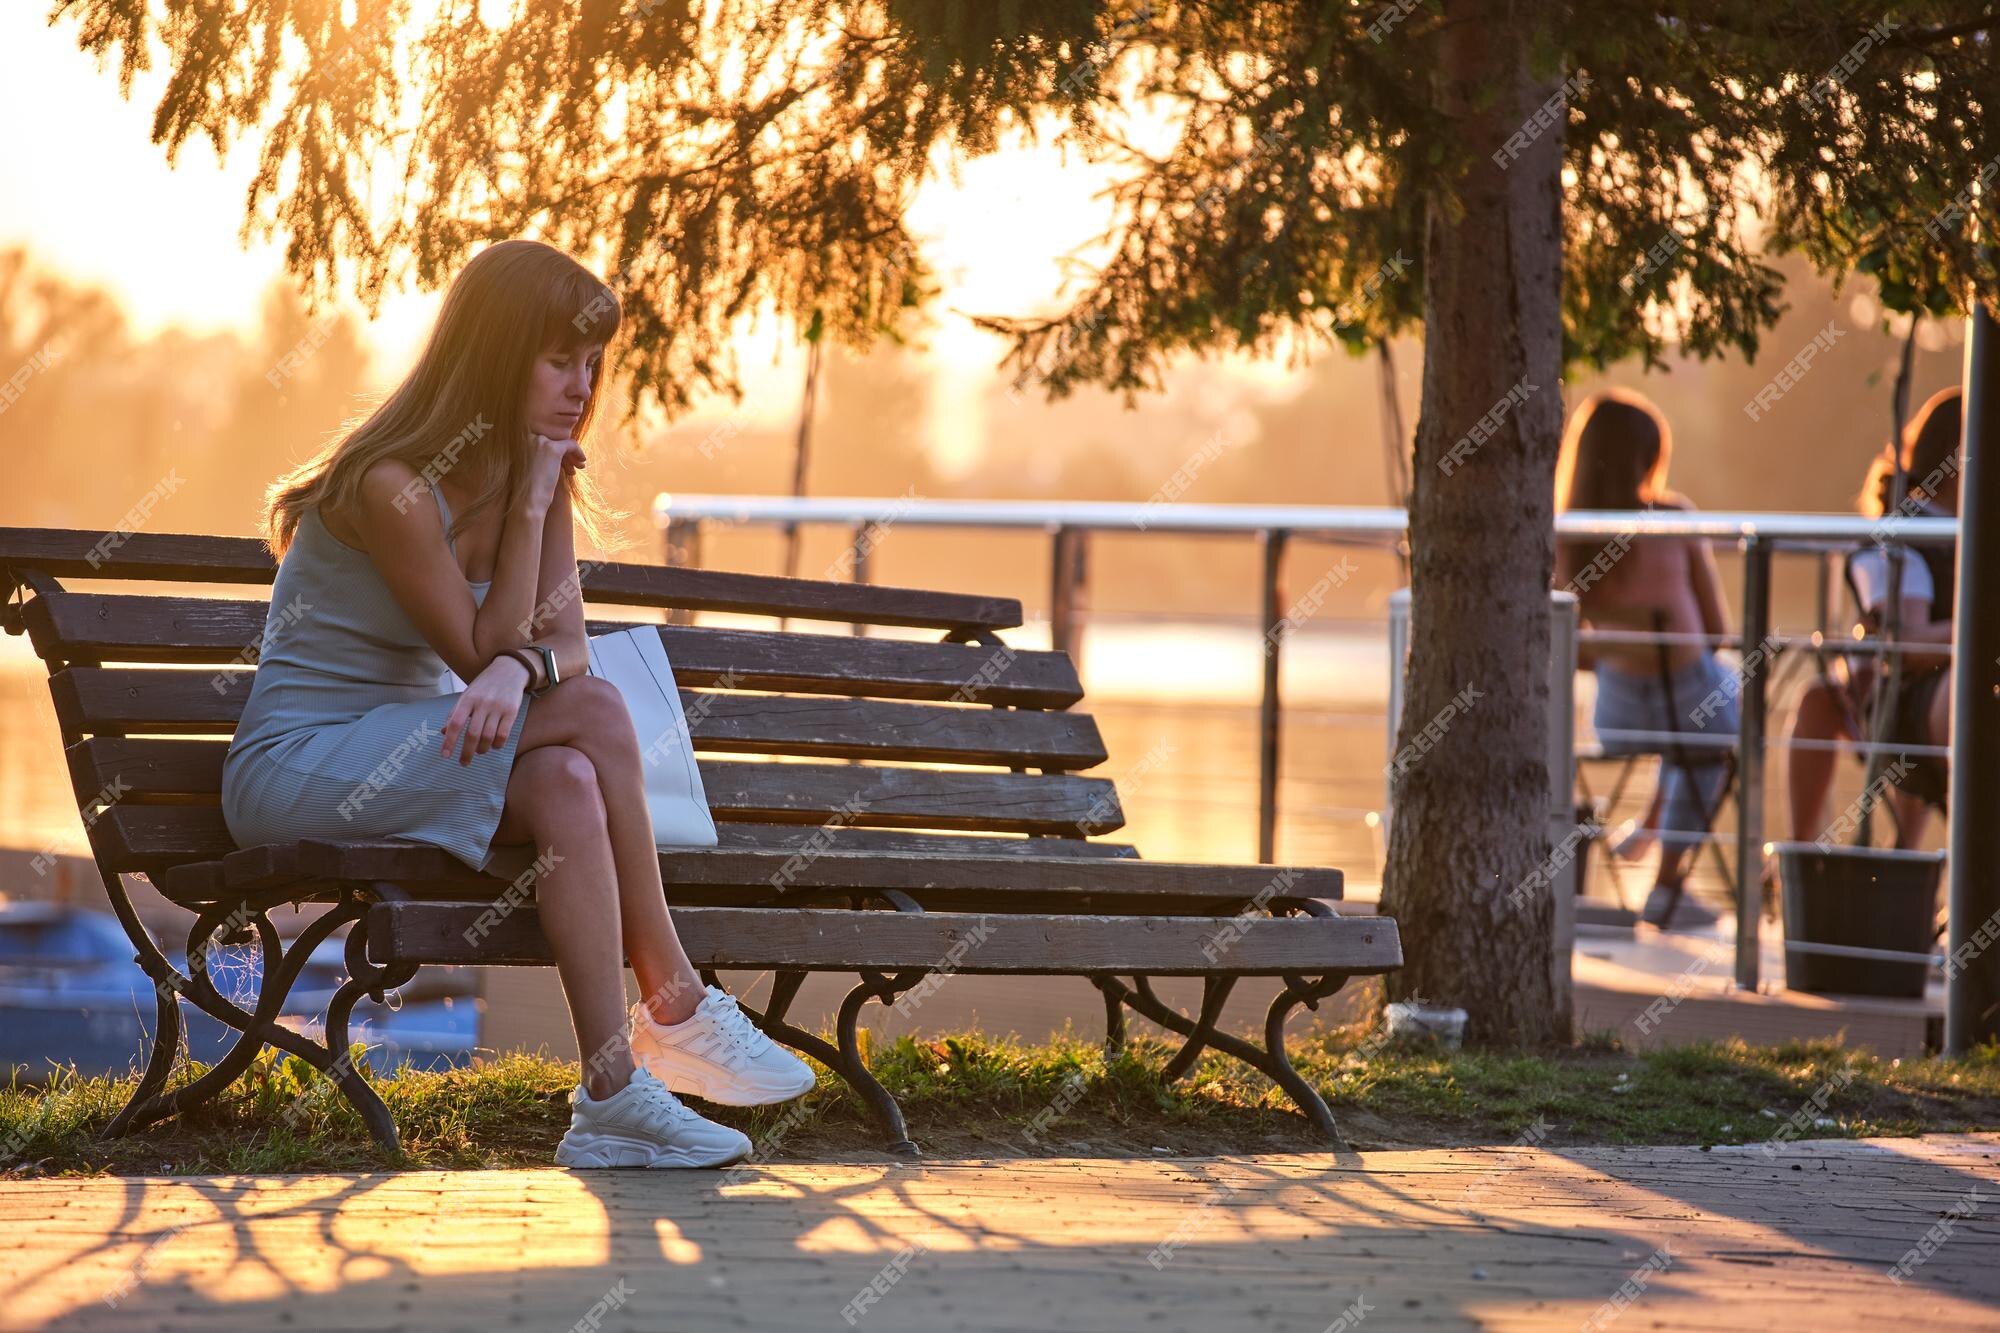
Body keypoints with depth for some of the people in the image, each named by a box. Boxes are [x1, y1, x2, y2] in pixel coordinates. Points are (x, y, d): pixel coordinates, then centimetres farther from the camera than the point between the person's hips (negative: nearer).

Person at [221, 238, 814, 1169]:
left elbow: (565, 644, -3)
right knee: (594, 715, -23)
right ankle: (676, 1004, -15)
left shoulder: (539, 470, 5)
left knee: (565, 786, -27)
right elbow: (482, 652, -15)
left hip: (404, 760, 7)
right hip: (295, 770, -7)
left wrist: (520, 668, -27)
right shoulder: (392, 486, -21)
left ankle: (614, 1098, -28)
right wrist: (530, 504, -17)